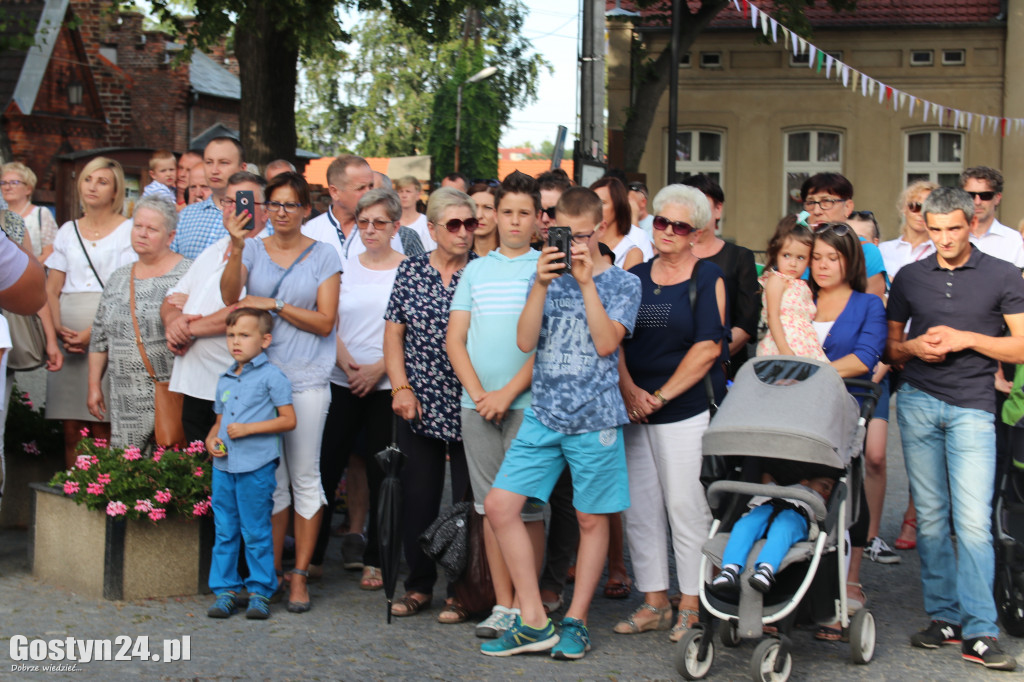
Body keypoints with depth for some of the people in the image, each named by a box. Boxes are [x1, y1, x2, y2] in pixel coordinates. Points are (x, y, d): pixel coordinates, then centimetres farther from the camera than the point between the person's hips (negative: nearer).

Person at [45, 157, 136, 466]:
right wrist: (58, 328, -5)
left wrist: (94, 331, -14)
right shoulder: (67, 231, 17)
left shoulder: (129, 231, 5)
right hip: (67, 337, 4)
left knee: (102, 428, -9)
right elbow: (51, 289, 14)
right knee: (71, 428, 0)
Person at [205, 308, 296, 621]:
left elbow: (288, 420, -8)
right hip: (223, 465, 6)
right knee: (224, 531, 8)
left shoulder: (271, 376, -4)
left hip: (257, 467, -6)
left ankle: (260, 591, 9)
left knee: (256, 532, 0)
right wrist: (211, 439, 3)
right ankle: (225, 590, 16)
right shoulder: (225, 380, 16)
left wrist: (248, 428, -15)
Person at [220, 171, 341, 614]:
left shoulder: (323, 256, 4)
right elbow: (229, 295, -10)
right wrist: (236, 247, -22)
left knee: (304, 475, -1)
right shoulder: (254, 251, 8)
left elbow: (325, 322, -3)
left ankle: (299, 576, 7)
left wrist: (275, 304, -10)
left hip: (306, 378, -1)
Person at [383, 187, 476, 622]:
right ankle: (419, 585, 19)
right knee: (417, 495, 6)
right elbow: (394, 334, 9)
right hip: (419, 404, 2)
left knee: (469, 497, 1)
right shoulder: (410, 270, 7)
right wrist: (400, 386, -2)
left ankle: (462, 591, 12)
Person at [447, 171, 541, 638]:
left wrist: (507, 393, -12)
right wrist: (478, 393, -4)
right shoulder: (475, 270, 14)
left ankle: (525, 606, 3)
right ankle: (502, 605, 12)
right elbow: (455, 339, 10)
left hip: (527, 403, -4)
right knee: (490, 506, 6)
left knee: (527, 506, -3)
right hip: (477, 403, 4)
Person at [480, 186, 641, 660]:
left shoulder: (622, 283, 1)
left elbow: (606, 342, -13)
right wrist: (542, 285, -10)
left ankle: (576, 622, 20)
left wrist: (586, 282, -14)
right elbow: (525, 341, 0)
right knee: (500, 505, -6)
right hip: (543, 414, 3)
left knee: (591, 519, 5)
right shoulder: (546, 275, 10)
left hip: (595, 419, -3)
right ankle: (534, 622, 2)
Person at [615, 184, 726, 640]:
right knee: (639, 508, 5)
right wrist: (629, 391, -8)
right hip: (635, 410, 5)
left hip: (687, 409, -5)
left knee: (685, 507, -4)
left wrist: (660, 396, -9)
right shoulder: (635, 278, 13)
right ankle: (654, 603, 15)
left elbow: (708, 347, -8)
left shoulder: (707, 278, 0)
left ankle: (691, 606, 6)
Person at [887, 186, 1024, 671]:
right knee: (930, 516, 4)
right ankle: (944, 617, 12)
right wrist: (914, 348, -3)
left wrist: (964, 339, -10)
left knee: (973, 521, -10)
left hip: (972, 406, -3)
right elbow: (890, 345, 19)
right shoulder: (909, 277, 11)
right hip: (918, 402, 3)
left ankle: (980, 632, -8)